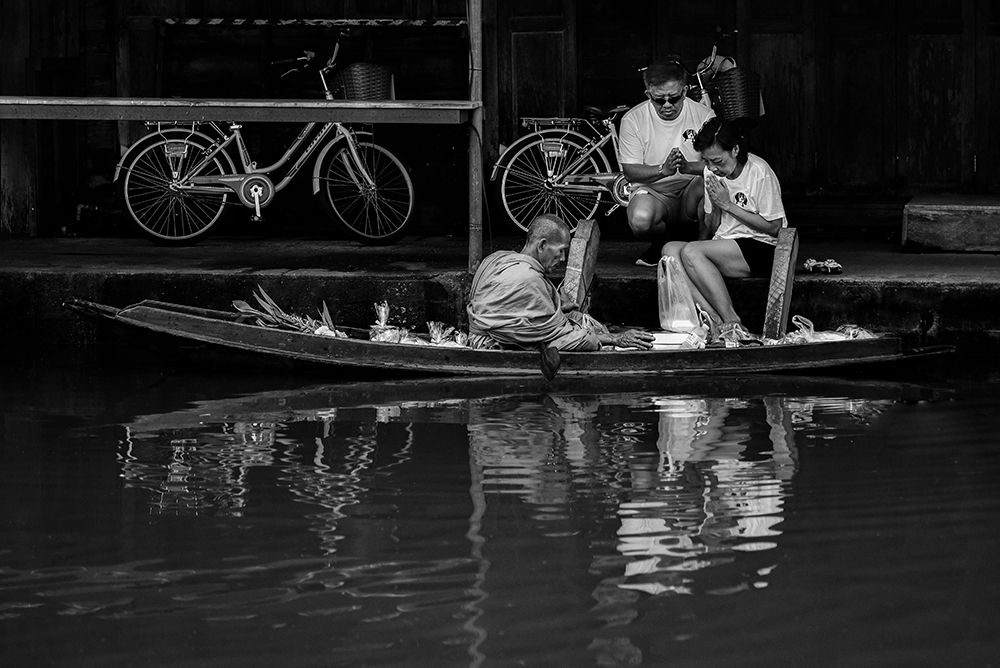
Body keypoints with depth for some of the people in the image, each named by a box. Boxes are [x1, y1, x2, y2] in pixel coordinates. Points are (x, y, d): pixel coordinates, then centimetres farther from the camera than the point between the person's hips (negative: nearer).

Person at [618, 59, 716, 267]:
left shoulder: (703, 115, -3)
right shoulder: (633, 119, -4)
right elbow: (630, 170, -7)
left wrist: (688, 167, -29)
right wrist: (663, 170, -26)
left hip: (691, 190, 1)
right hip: (652, 191, -1)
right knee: (640, 220, -36)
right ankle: (662, 243, 4)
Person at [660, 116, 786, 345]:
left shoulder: (759, 172, -12)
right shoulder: (712, 172, 8)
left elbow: (773, 227, -12)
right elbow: (711, 228, 13)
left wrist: (729, 205, -14)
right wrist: (716, 206, -9)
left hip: (762, 250, -8)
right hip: (725, 247, 8)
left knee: (691, 252, -27)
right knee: (670, 249, -17)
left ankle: (731, 323, -25)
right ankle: (717, 321, -29)